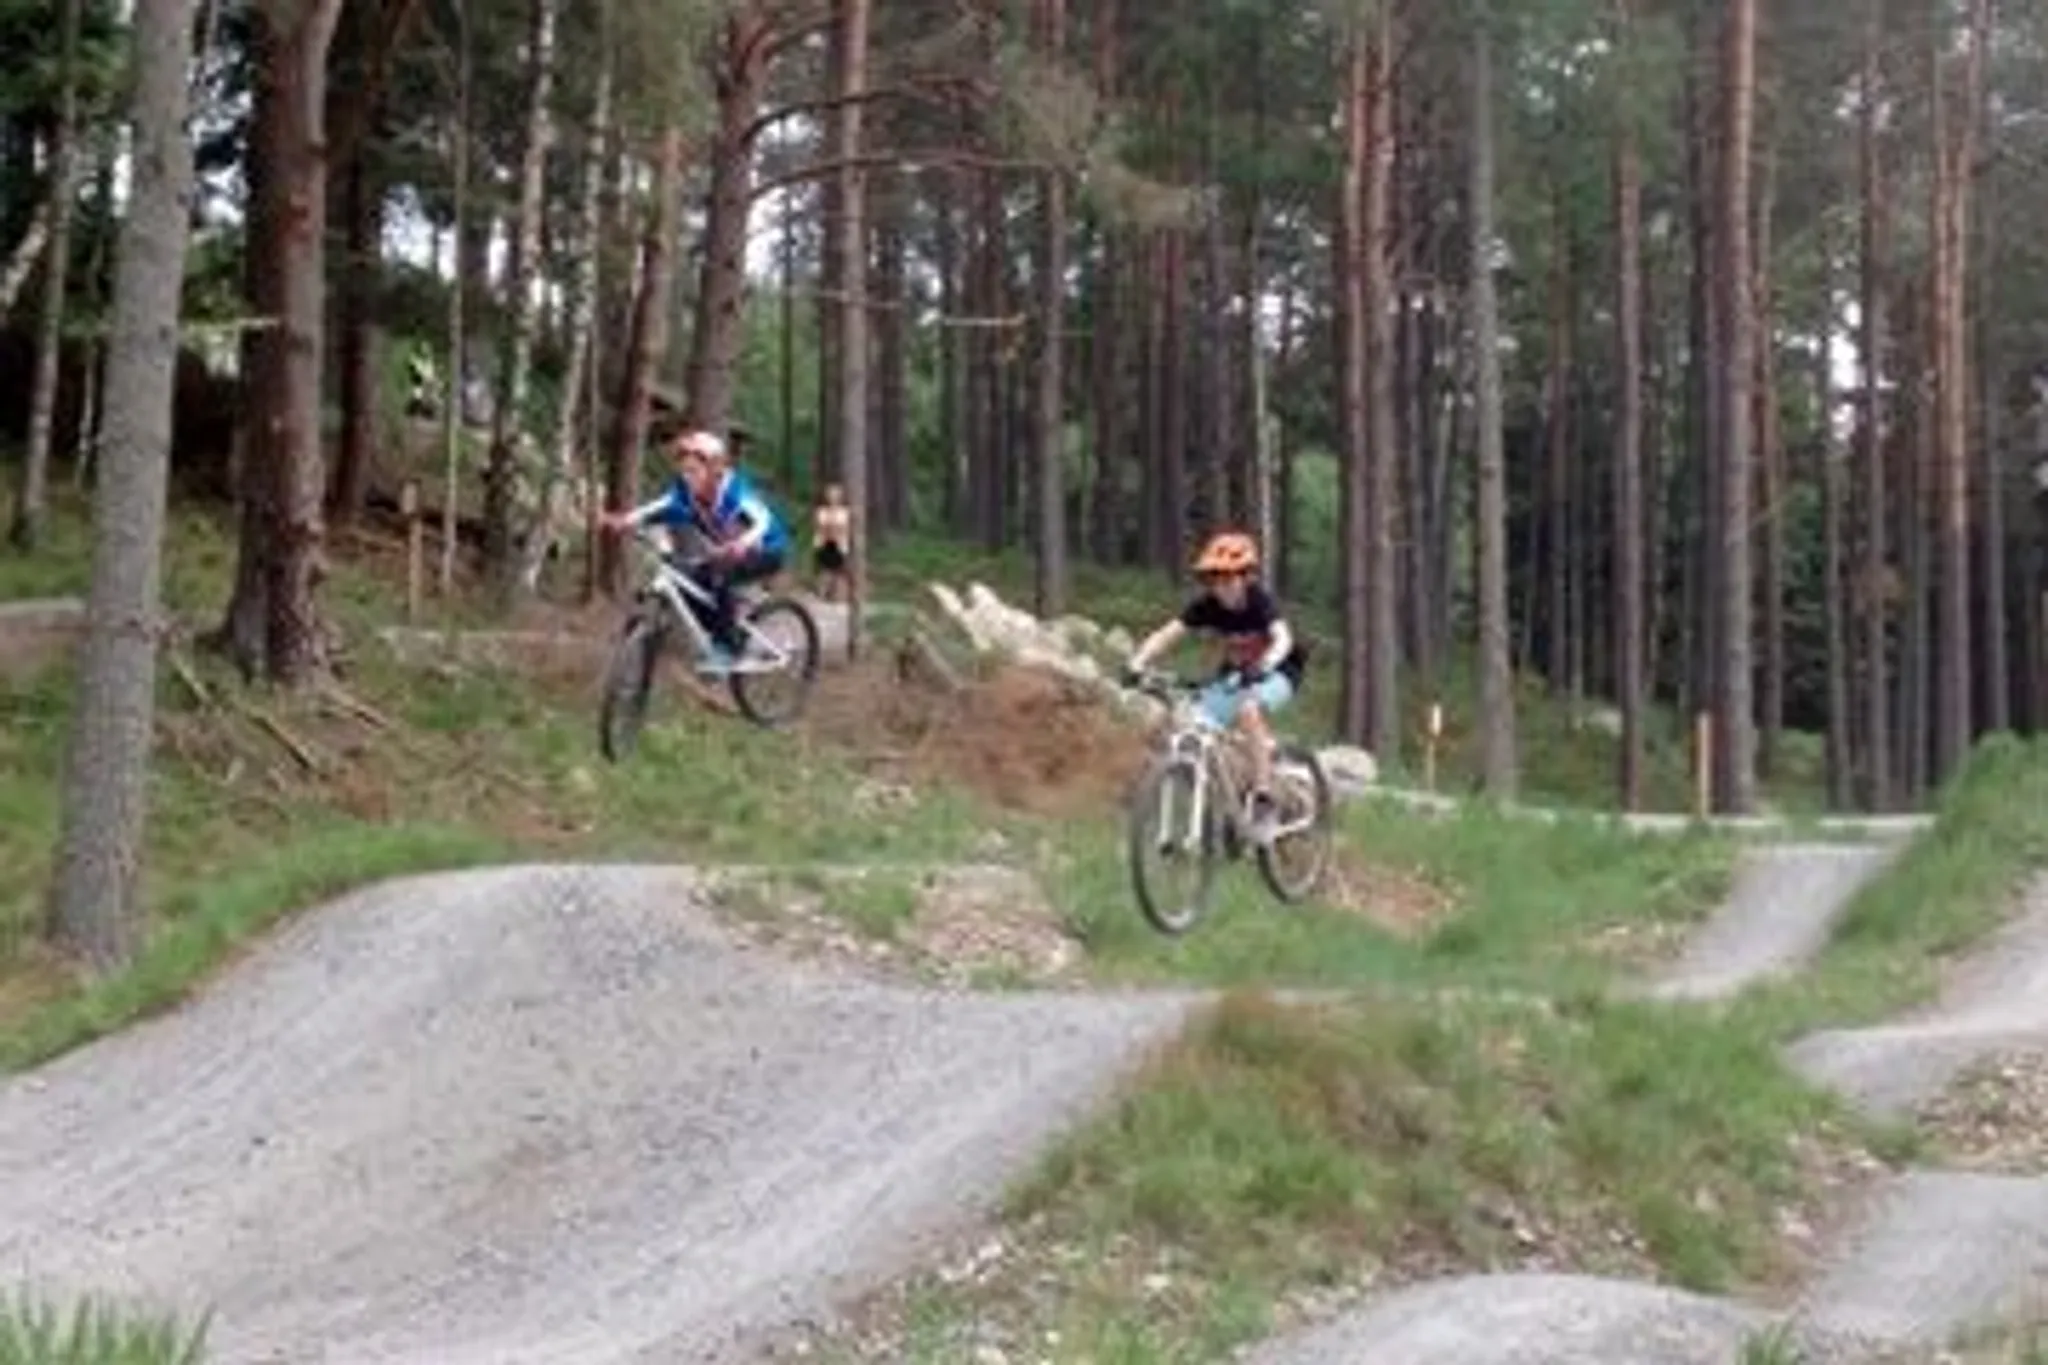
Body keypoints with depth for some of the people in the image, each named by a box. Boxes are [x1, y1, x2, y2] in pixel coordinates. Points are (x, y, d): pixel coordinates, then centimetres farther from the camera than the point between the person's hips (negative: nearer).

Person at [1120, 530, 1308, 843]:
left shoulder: (1260, 601, -26)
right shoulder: (1205, 605, -15)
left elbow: (1283, 639, -43)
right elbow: (1165, 635, -22)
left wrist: (1261, 667, -62)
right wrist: (1136, 665, -40)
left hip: (1277, 672, -5)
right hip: (1235, 673, 5)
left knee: (1248, 709, -36)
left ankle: (1263, 805, -30)